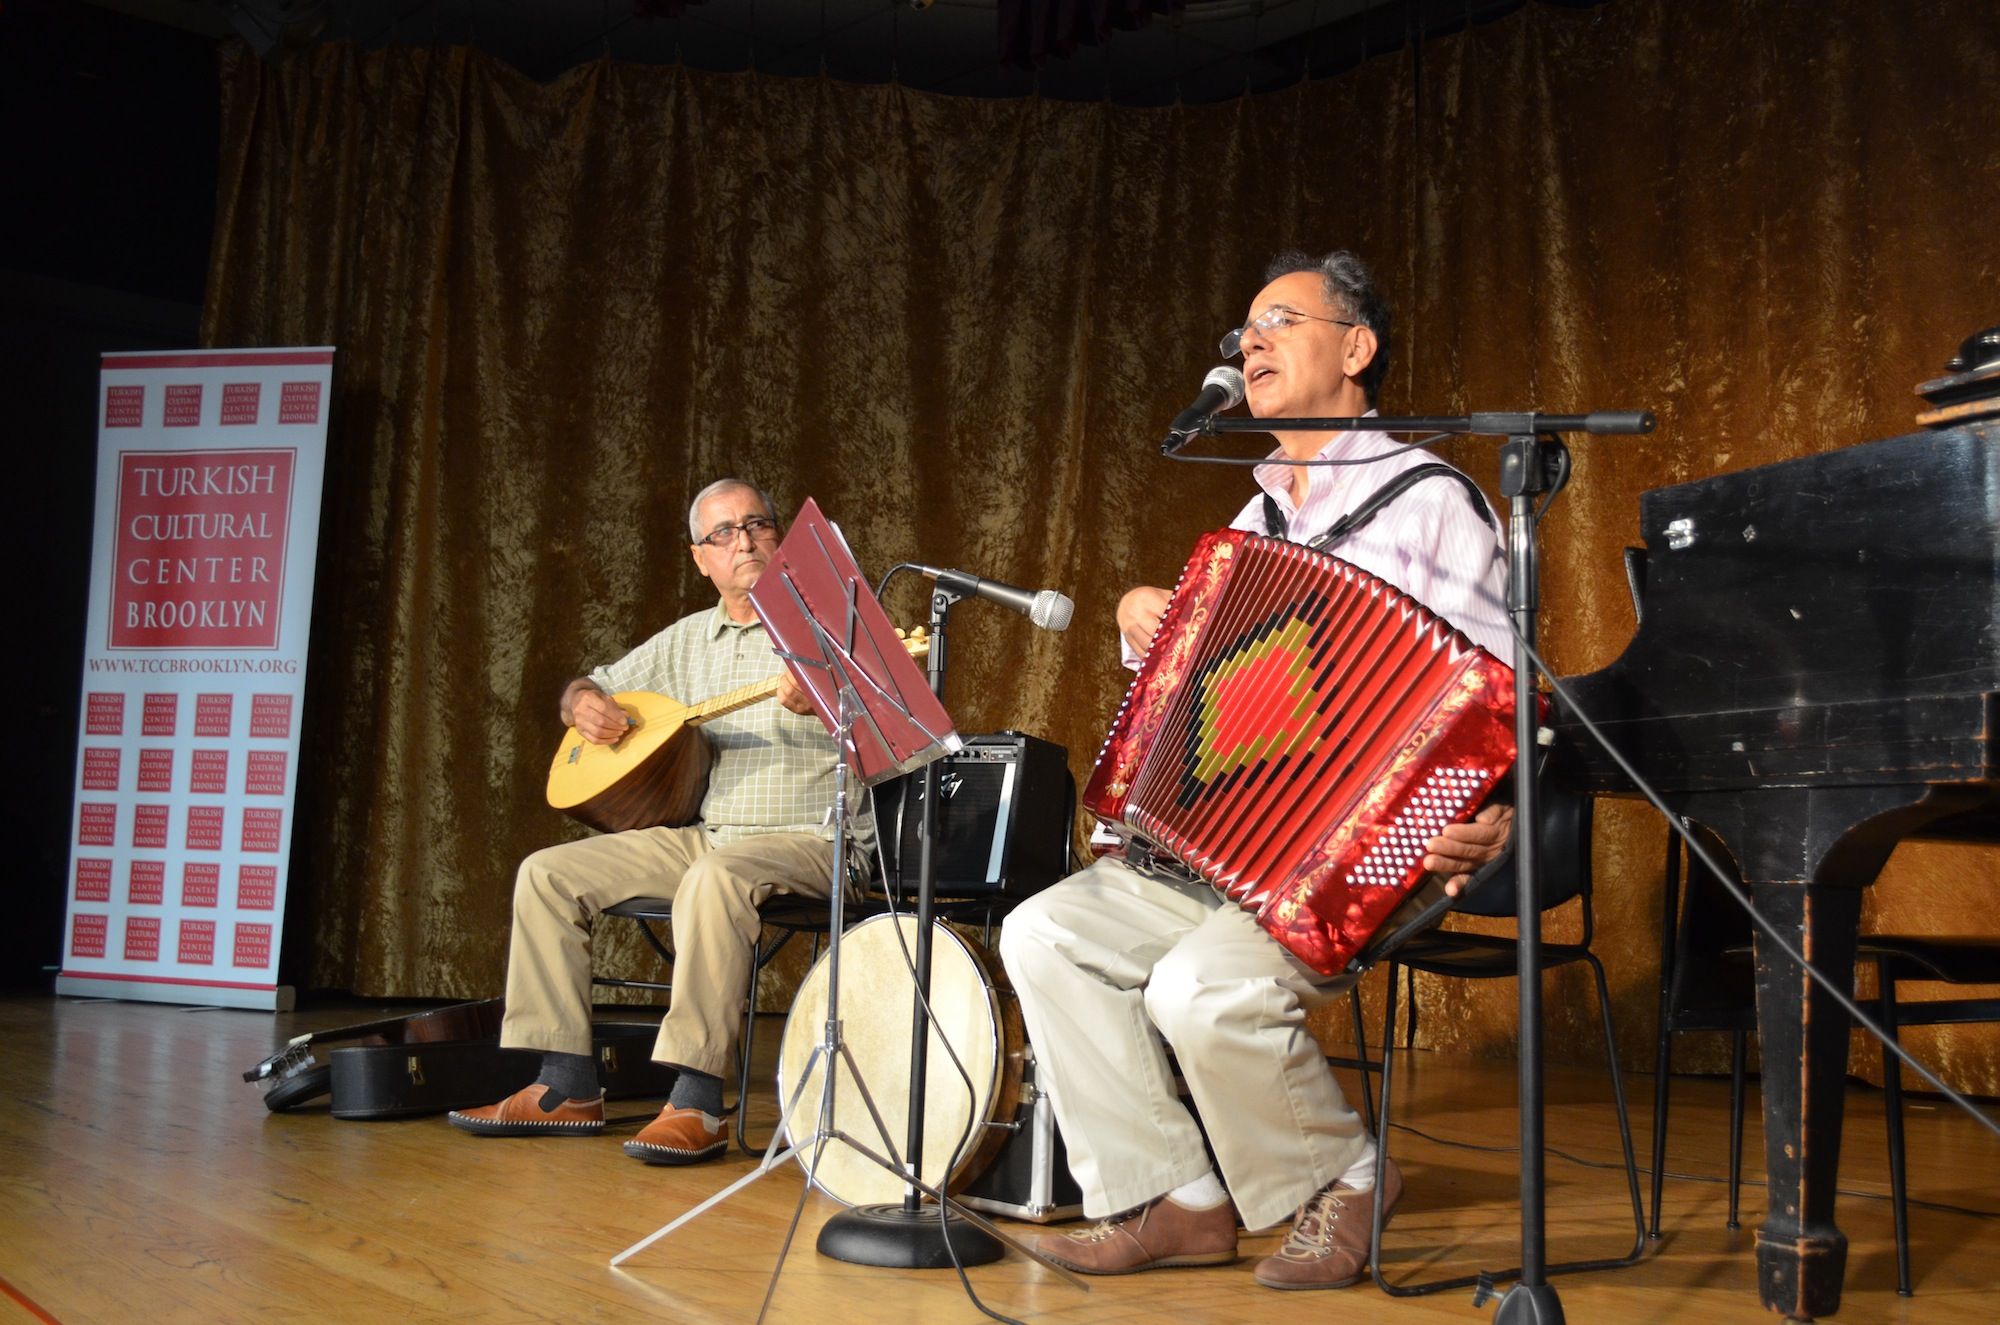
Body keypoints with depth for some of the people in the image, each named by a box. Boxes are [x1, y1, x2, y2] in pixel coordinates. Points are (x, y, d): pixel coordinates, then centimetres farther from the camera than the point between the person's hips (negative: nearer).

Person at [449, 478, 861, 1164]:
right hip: (701, 835, 7)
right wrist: (583, 703, 1)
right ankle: (567, 1088, -5)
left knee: (716, 877, -39)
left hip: (808, 840, -6)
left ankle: (697, 1103, -36)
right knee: (548, 872, -5)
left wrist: (822, 702, -30)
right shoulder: (686, 641, 17)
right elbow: (592, 685, 26)